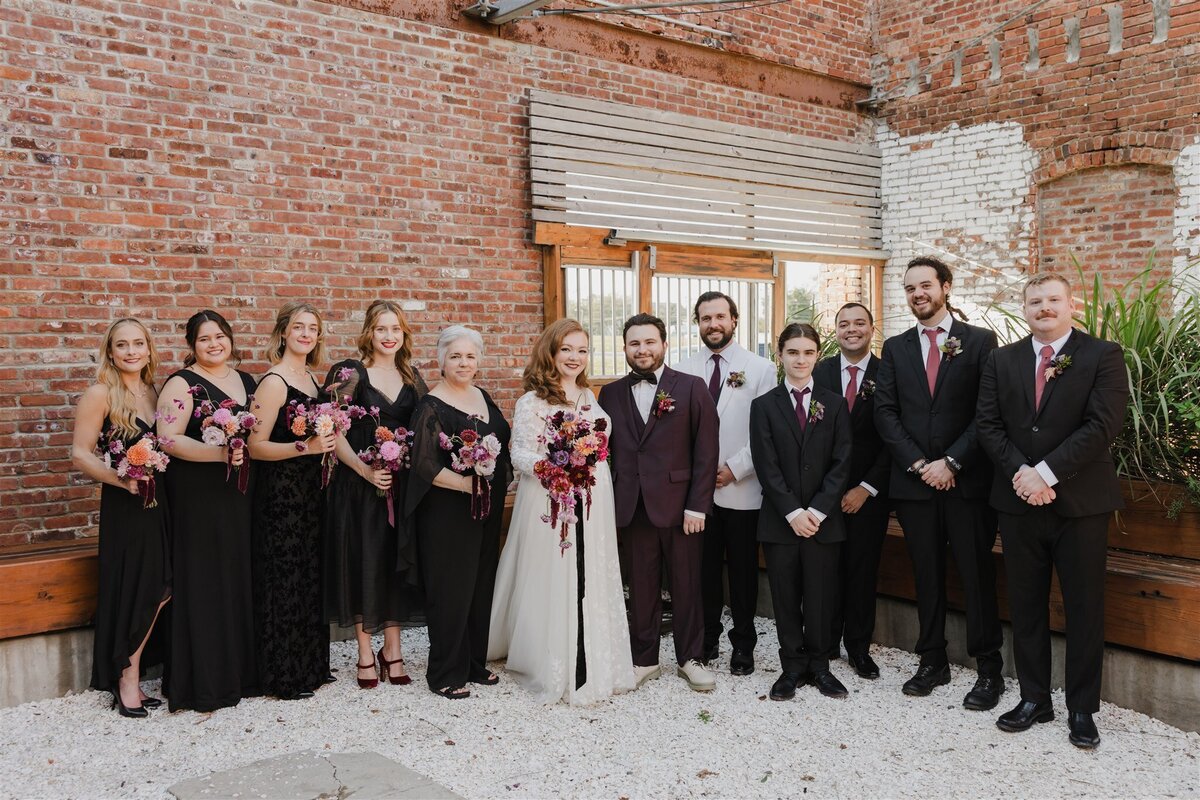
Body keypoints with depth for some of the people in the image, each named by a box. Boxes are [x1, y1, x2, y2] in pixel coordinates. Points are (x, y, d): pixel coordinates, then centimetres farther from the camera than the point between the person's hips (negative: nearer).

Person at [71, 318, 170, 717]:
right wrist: (121, 479, -23)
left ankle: (129, 679, 22)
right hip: (124, 506, -6)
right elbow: (80, 454, -11)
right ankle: (126, 682, 15)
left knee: (156, 592, 8)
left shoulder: (153, 391, 10)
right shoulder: (100, 394, -8)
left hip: (157, 502, 6)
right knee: (131, 592, 1)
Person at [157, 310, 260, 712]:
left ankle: (242, 670, 22)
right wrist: (220, 453, -27)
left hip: (240, 495, 6)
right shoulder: (182, 384, -6)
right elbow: (169, 439, -17)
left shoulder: (245, 381, 14)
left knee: (241, 578, 11)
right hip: (199, 497, -6)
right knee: (205, 583, -2)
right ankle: (204, 682, 8)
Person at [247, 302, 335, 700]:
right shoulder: (273, 382, -13)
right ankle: (284, 675, 12)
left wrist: (328, 440, 7)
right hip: (281, 492, -8)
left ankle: (309, 665, 28)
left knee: (309, 576, 15)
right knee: (284, 579, -1)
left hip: (310, 490, 8)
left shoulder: (312, 380, 12)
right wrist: (306, 447, -25)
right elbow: (256, 446, -17)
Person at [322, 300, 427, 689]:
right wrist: (366, 470, -18)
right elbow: (336, 433, -9)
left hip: (402, 484, 4)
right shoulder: (350, 373, -5)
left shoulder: (412, 377, 10)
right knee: (363, 563, 2)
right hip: (359, 484, -4)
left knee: (396, 563, 8)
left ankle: (392, 650, 20)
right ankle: (366, 654, 15)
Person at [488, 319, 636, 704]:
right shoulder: (532, 401, -6)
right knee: (552, 584, -1)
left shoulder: (589, 398, 13)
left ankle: (592, 665, 23)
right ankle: (552, 669, 13)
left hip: (591, 505, 6)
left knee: (590, 583, 9)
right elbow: (519, 454, -11)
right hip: (548, 504, -6)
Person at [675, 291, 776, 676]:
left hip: (742, 489, -2)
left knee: (743, 570, 7)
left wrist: (734, 468, -11)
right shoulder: (683, 370, 7)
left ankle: (743, 645, 20)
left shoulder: (760, 368, 0)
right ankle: (706, 640, 23)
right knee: (704, 568, 9)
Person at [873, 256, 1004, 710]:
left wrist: (951, 462, -12)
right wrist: (918, 463, -8)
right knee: (926, 575, 10)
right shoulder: (895, 348, 10)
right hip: (913, 481, 3)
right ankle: (932, 662, 21)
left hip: (967, 480, -3)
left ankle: (989, 669, 12)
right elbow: (885, 413, 3)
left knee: (977, 574, 2)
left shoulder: (980, 342, 2)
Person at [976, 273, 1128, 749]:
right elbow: (988, 425, 2)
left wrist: (1046, 472, -18)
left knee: (1084, 610, 6)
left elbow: (1102, 425, -13)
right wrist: (1019, 473, -13)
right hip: (1019, 502, 3)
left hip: (1080, 503, -3)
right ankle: (1034, 699, 23)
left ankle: (1082, 709, 18)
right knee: (1026, 606, 10)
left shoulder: (1103, 356, -2)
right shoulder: (1001, 361, 8)